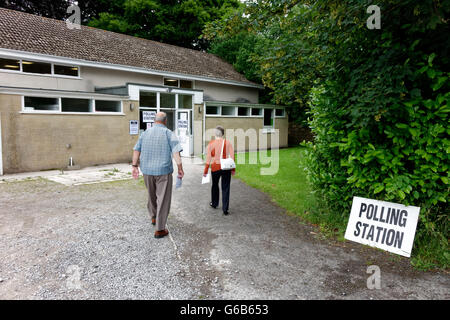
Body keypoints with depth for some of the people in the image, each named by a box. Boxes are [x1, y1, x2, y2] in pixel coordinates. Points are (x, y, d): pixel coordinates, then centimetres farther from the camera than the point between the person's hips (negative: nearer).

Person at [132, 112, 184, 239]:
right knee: (163, 199, 3)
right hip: (163, 171, -4)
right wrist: (180, 168, -11)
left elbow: (136, 149, 4)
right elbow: (176, 151, -15)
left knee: (152, 195, 25)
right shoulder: (168, 133, -5)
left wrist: (135, 166, 6)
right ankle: (160, 230, 6)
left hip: (147, 171, 5)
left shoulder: (146, 132, 7)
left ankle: (154, 217, 43)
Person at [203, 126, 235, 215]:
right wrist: (233, 169, 6)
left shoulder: (211, 143, -5)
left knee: (215, 185, 22)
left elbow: (208, 158, -5)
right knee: (225, 188, 5)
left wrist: (205, 171, 1)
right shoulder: (228, 143, -1)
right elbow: (232, 157, -1)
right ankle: (225, 209, 1)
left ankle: (214, 203, 38)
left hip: (215, 167, 0)